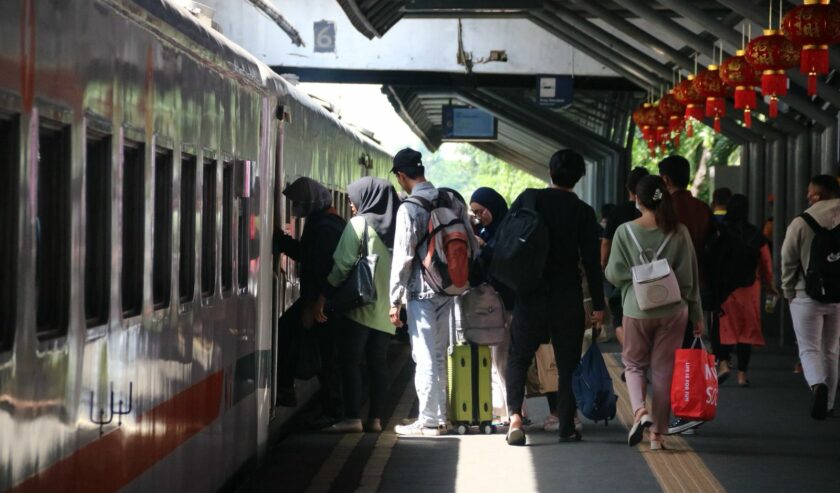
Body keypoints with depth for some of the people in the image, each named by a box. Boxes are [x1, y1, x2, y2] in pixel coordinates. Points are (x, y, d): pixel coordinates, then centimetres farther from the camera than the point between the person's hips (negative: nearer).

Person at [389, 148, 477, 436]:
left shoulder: (409, 209, -14)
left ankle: (428, 421, 2)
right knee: (438, 356, 15)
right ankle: (440, 417, 20)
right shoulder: (451, 201, 5)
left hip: (422, 292, -6)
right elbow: (471, 245, 7)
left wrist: (395, 300, -10)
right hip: (448, 290, 6)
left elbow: (403, 257, -15)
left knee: (425, 357, -1)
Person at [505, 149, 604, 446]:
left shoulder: (528, 199, -2)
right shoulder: (583, 212, -4)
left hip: (530, 295, 1)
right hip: (568, 299, -1)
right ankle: (567, 426, 7)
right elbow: (591, 260, -5)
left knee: (519, 357, 10)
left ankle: (515, 414, -9)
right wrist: (598, 304, 1)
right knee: (568, 363, 9)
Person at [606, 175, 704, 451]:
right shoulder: (678, 233, -4)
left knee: (633, 363, 16)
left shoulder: (625, 232, -8)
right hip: (672, 311, 1)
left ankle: (639, 411, -11)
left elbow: (614, 274, -6)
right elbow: (689, 277, -1)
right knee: (663, 369, 9)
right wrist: (696, 315, 6)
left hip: (636, 311, -1)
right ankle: (657, 433, 10)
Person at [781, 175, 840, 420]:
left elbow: (788, 261, -5)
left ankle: (817, 385, -25)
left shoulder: (800, 223, -9)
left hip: (807, 296, -3)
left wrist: (789, 291, 7)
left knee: (809, 348, 3)